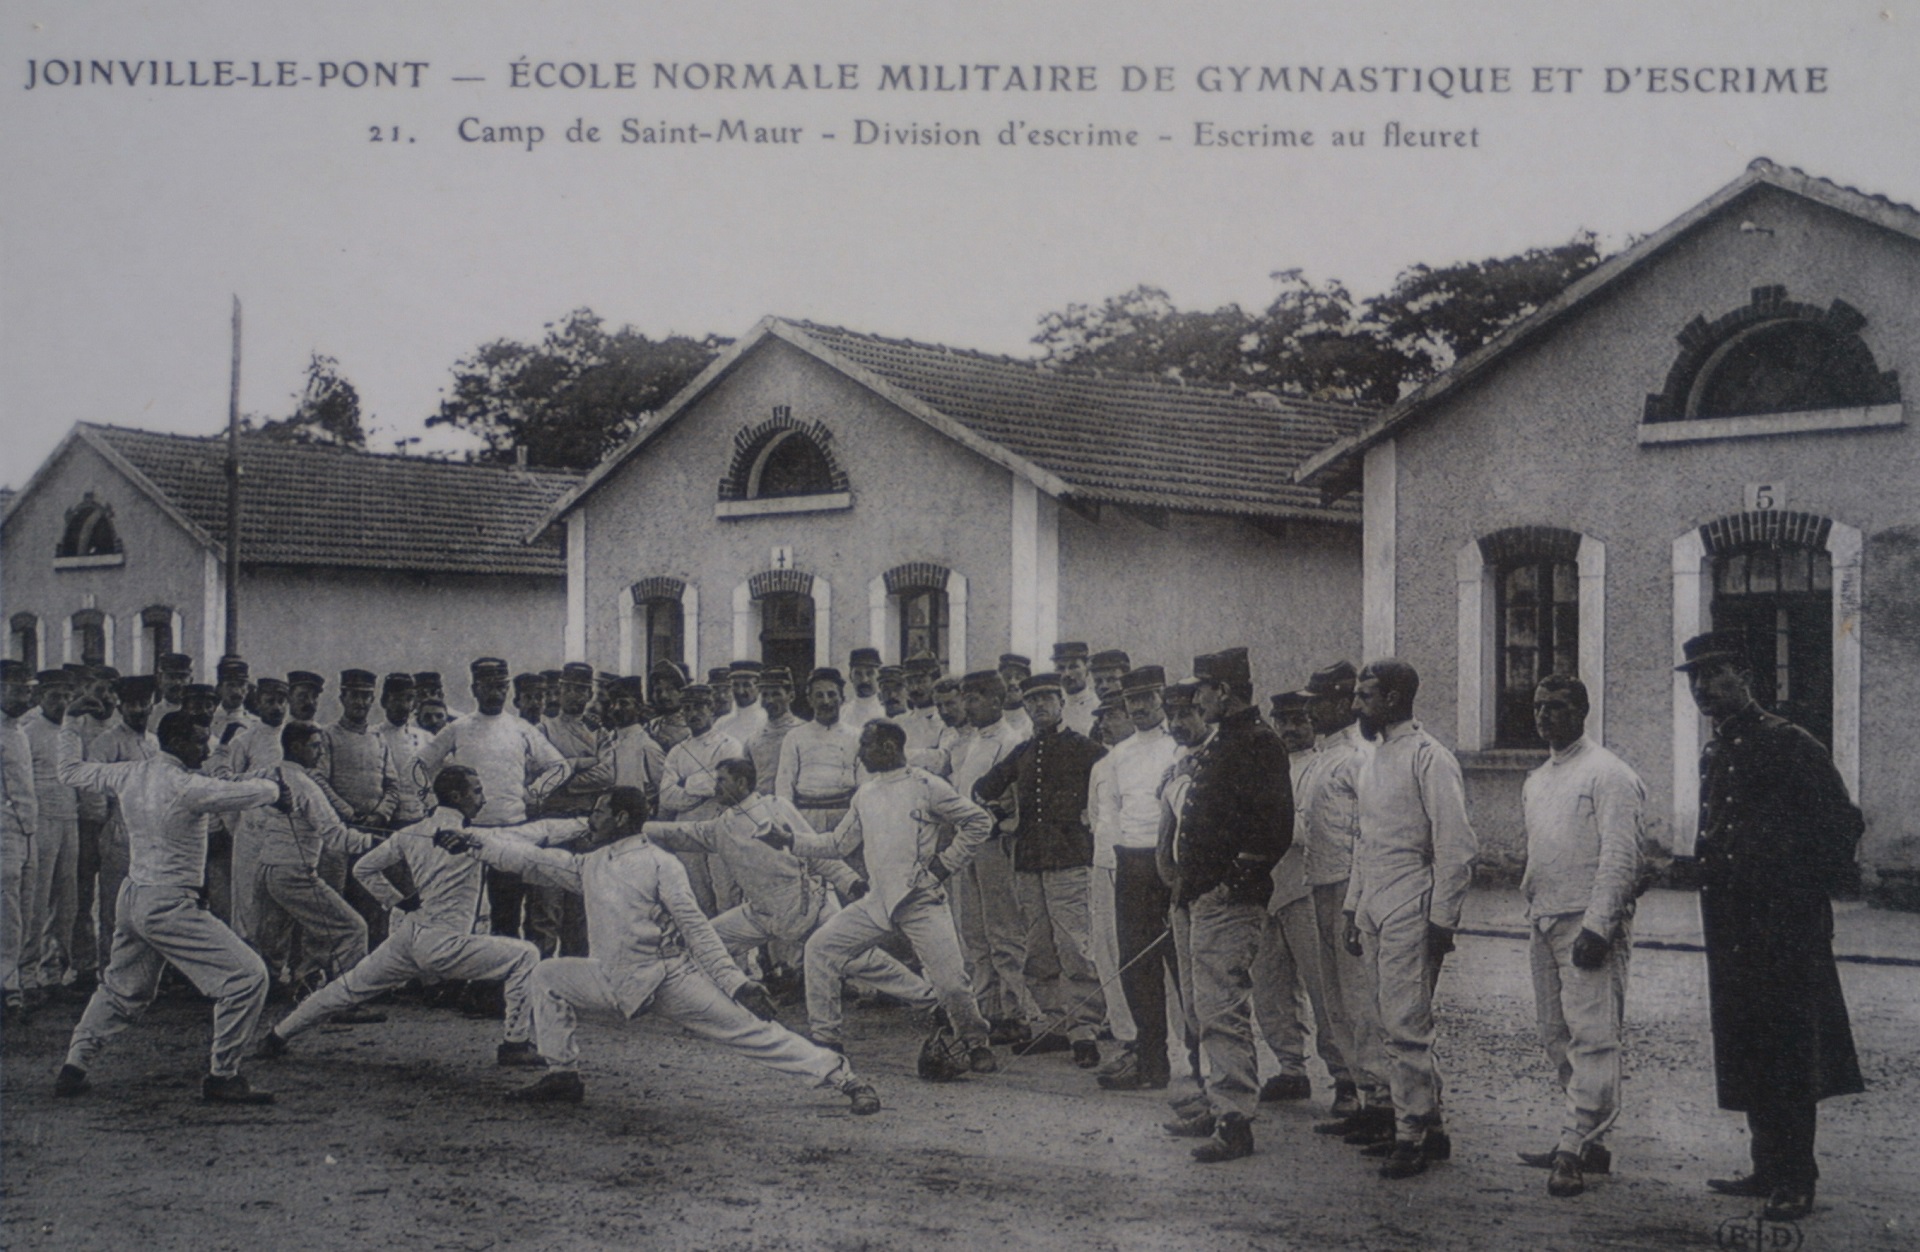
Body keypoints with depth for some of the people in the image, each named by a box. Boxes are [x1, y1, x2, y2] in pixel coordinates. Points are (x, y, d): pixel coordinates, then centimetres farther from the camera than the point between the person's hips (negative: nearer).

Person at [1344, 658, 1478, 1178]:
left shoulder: (1429, 759, -11)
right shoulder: (1373, 759, 17)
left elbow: (1455, 846, -13)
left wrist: (1442, 919, -15)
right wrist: (1353, 908, 19)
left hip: (1410, 912, -9)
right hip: (1374, 911, 9)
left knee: (1406, 1028, -8)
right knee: (1394, 1026, 11)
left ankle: (1414, 1136, 0)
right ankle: (1426, 1128, 19)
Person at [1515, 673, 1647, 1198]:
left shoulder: (1608, 775, -7)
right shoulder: (1536, 781, 19)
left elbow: (1620, 858, -13)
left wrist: (1597, 926, -19)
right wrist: (1533, 905, 17)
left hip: (1589, 921, -9)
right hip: (1544, 921, 9)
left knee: (1591, 1036, -9)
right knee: (1555, 1033, 9)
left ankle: (1578, 1147, -12)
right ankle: (1588, 1139, 17)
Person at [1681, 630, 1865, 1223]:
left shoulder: (1787, 743, -10)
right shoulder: (1714, 753, 15)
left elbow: (1843, 822, -10)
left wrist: (1811, 890, -9)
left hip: (1784, 928, -8)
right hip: (1732, 927, 8)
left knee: (1786, 1055, -3)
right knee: (1746, 1054, 13)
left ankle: (1796, 1184, 4)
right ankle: (1768, 1170, 23)